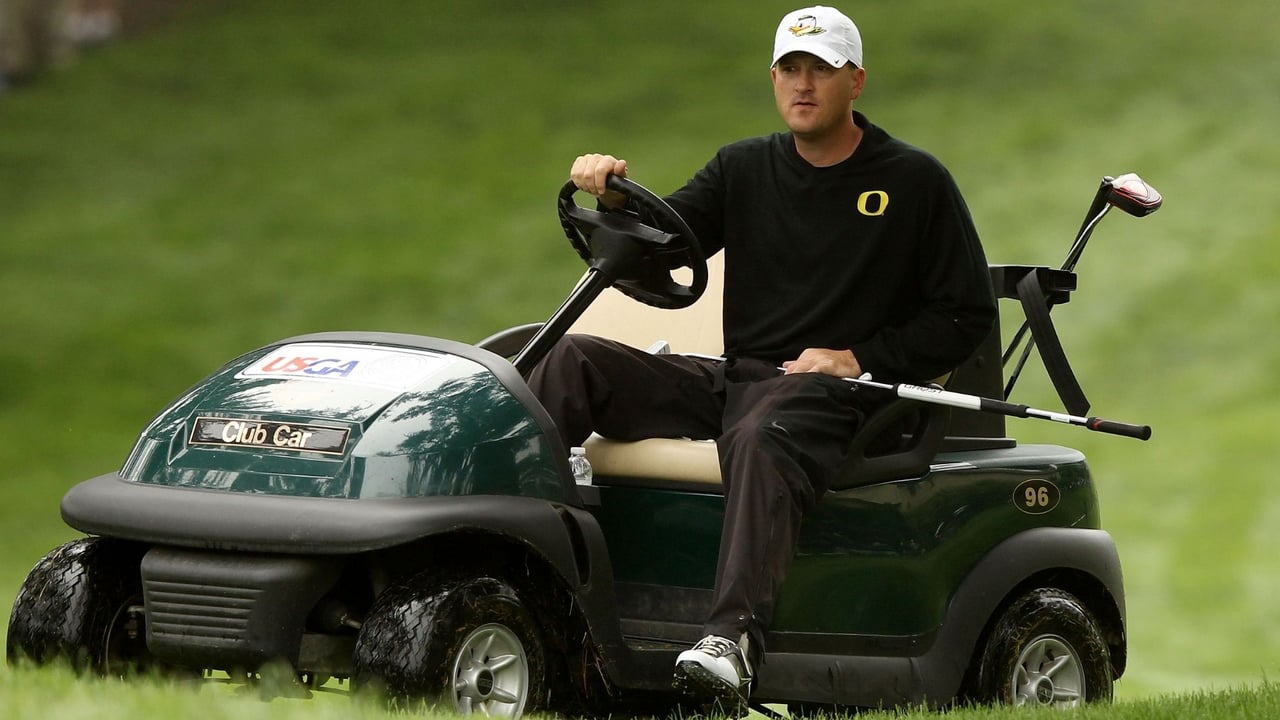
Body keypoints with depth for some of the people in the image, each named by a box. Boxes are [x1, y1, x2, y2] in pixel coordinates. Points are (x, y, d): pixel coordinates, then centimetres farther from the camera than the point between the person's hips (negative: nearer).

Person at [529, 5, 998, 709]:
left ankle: (733, 638, -58)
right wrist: (615, 197, -17)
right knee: (574, 360, -14)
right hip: (728, 379, 5)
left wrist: (861, 358, -8)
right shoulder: (743, 168, 17)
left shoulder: (915, 181, 5)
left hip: (827, 389, -5)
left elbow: (966, 317, 4)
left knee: (762, 439, -40)